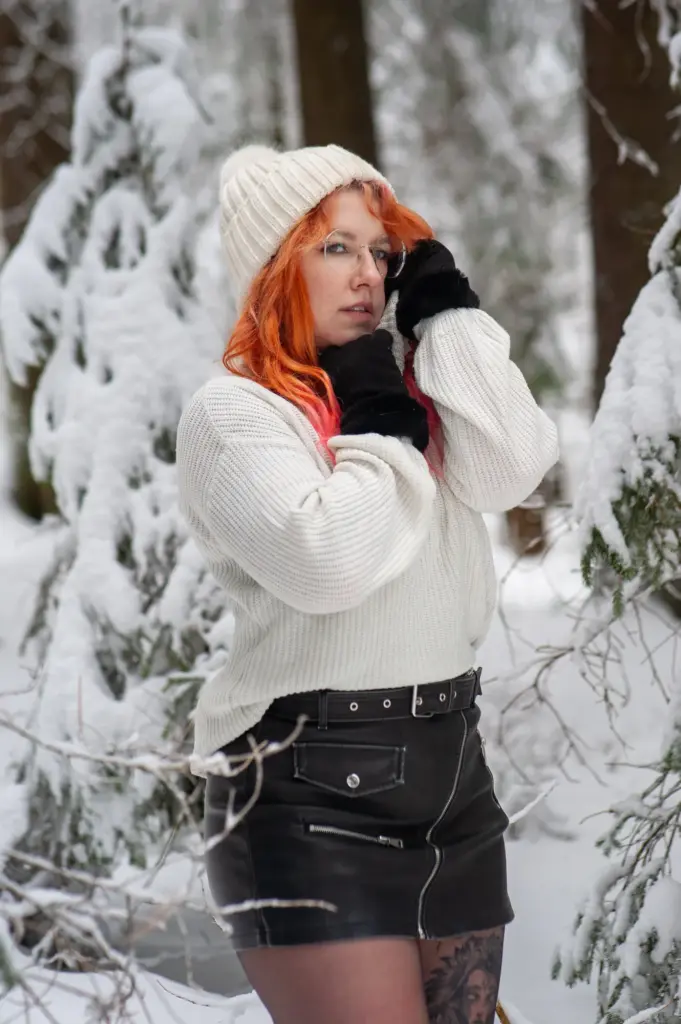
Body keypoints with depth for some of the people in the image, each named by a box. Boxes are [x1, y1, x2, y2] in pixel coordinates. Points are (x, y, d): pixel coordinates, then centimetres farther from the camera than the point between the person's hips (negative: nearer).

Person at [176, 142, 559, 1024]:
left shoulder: (408, 384, 13)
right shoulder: (233, 412, -8)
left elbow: (513, 471, -5)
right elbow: (323, 562, -22)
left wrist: (447, 308, -2)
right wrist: (382, 433, -9)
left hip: (451, 768, 7)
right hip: (311, 794, -7)